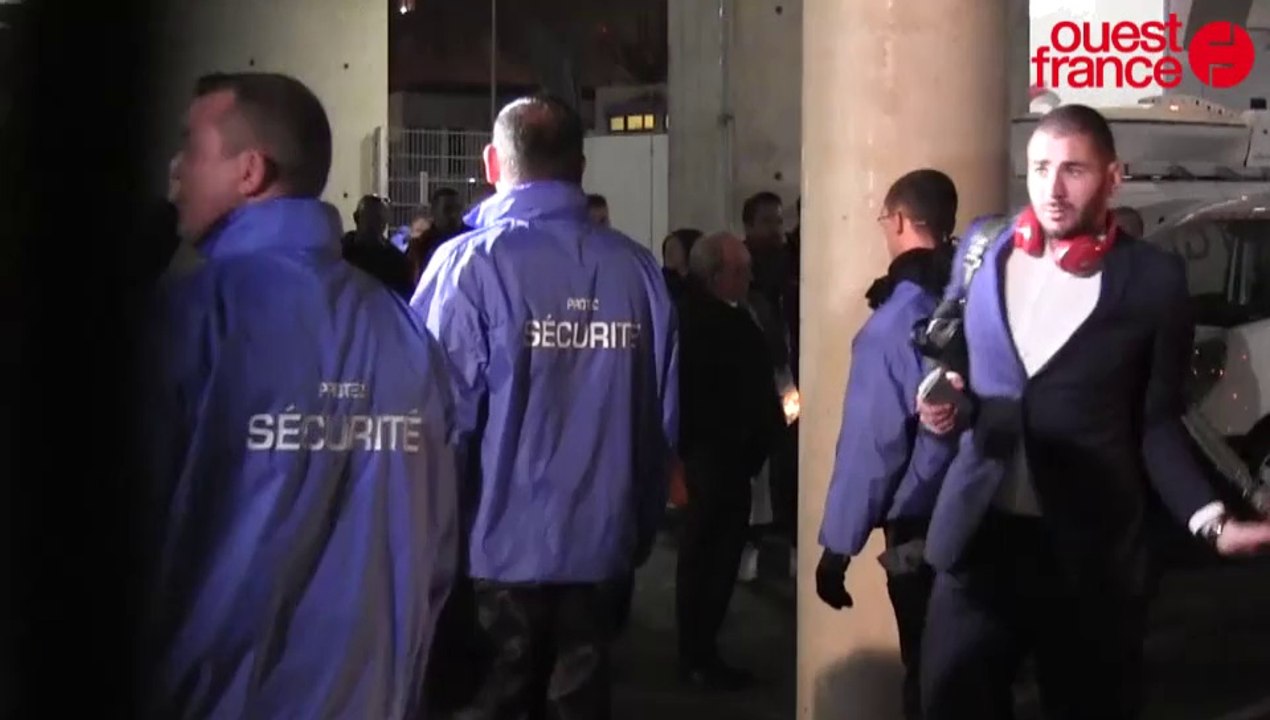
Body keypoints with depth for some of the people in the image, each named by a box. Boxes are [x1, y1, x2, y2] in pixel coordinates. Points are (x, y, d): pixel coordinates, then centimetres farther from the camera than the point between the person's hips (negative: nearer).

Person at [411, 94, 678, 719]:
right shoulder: (637, 269, -1)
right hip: (600, 543, 4)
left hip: (497, 545, -3)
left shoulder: (470, 264, -13)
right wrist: (640, 526, 15)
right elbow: (662, 415, 3)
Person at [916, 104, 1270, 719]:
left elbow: (1156, 422, -2)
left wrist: (1210, 519, -15)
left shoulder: (1154, 279, -5)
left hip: (1091, 550, -3)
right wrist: (943, 399, -4)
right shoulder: (982, 248, 5)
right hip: (977, 534, 3)